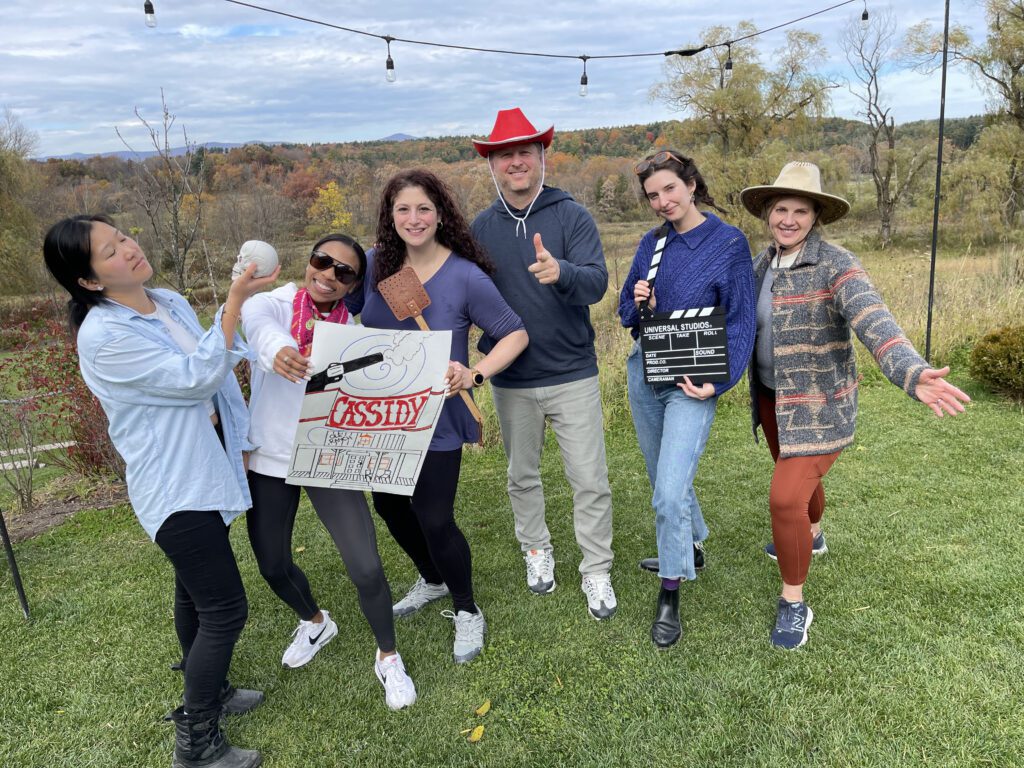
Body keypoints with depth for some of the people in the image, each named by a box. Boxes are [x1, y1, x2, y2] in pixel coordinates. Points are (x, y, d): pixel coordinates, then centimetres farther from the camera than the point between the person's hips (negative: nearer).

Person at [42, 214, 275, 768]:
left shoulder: (170, 302, 4)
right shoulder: (102, 336, -22)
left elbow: (209, 371, 18)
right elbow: (196, 376, -23)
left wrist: (212, 406, 1)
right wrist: (235, 301, -27)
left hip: (207, 469, 8)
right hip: (175, 486, -8)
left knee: (196, 590, 23)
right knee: (225, 608, -6)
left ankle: (206, 690, 43)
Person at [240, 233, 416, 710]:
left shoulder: (354, 330, -1)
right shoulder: (272, 304, -8)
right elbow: (258, 322, -32)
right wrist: (277, 350, -56)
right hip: (269, 458, 1)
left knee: (366, 569, -9)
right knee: (273, 566, 16)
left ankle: (388, 658, 19)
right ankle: (314, 623, 48)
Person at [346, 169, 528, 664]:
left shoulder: (465, 276, -14)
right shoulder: (374, 265, -3)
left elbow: (515, 334, -9)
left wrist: (476, 374, -24)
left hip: (436, 421, -5)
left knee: (434, 519, -3)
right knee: (389, 506, 19)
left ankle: (466, 612, 26)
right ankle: (431, 580, 49)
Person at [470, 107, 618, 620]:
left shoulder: (571, 215, -6)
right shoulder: (480, 227, 2)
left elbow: (597, 283, -18)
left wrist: (561, 273, -40)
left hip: (573, 375, -2)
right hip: (511, 380, 3)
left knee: (590, 481, 3)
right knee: (522, 476, 17)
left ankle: (596, 572, 21)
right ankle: (536, 551, 38)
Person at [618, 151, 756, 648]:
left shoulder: (729, 243, -7)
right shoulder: (651, 244, 6)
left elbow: (740, 321, -7)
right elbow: (627, 312, 12)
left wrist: (719, 382, -16)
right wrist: (639, 304, -12)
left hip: (693, 382, -5)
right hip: (644, 373, 6)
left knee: (670, 491, -12)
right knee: (665, 482, 19)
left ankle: (669, 599, 5)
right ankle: (691, 547, 45)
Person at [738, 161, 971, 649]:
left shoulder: (835, 265, -20)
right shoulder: (763, 263, 1)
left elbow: (873, 322, -36)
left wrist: (913, 373, -53)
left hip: (818, 406, -7)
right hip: (773, 398, 7)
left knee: (785, 499, -14)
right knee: (797, 475, 28)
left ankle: (793, 602, 8)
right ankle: (811, 536, 58)